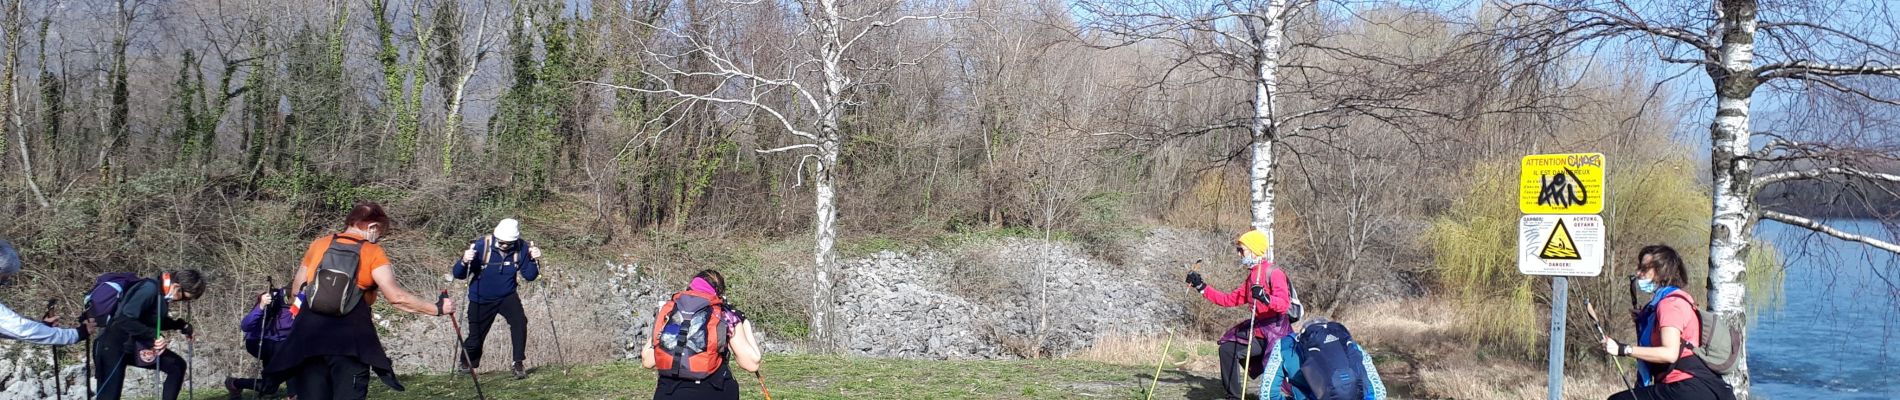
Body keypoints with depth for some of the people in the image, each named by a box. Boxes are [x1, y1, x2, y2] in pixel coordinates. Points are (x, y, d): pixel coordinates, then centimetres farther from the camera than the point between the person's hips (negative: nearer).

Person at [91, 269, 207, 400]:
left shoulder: (163, 293, 1)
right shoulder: (149, 289, -26)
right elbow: (125, 320, -33)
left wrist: (181, 325, 6)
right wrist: (154, 335, -31)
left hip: (136, 345, 9)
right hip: (115, 346, -9)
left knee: (177, 365, 4)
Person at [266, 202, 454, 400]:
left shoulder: (318, 245, 11)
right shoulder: (372, 253, -1)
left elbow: (297, 290, 20)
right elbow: (396, 297, -10)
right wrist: (437, 308, -2)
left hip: (309, 335, 4)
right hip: (349, 339, -4)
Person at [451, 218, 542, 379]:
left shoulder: (521, 248, -15)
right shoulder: (481, 246, -24)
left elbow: (529, 276, -4)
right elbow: (458, 274, -21)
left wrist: (534, 261, -23)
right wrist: (464, 262, -43)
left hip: (507, 296, 1)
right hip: (481, 300, -1)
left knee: (519, 322, -25)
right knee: (476, 338, 5)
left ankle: (518, 363, -12)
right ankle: (466, 364, 37)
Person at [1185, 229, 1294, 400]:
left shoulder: (1274, 273, -14)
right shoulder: (1252, 276, 16)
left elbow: (1284, 304, -26)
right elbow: (1230, 299, 16)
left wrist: (1266, 298, -46)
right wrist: (1202, 287, 14)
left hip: (1276, 332, -10)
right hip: (1259, 330, 10)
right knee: (1228, 349, 14)